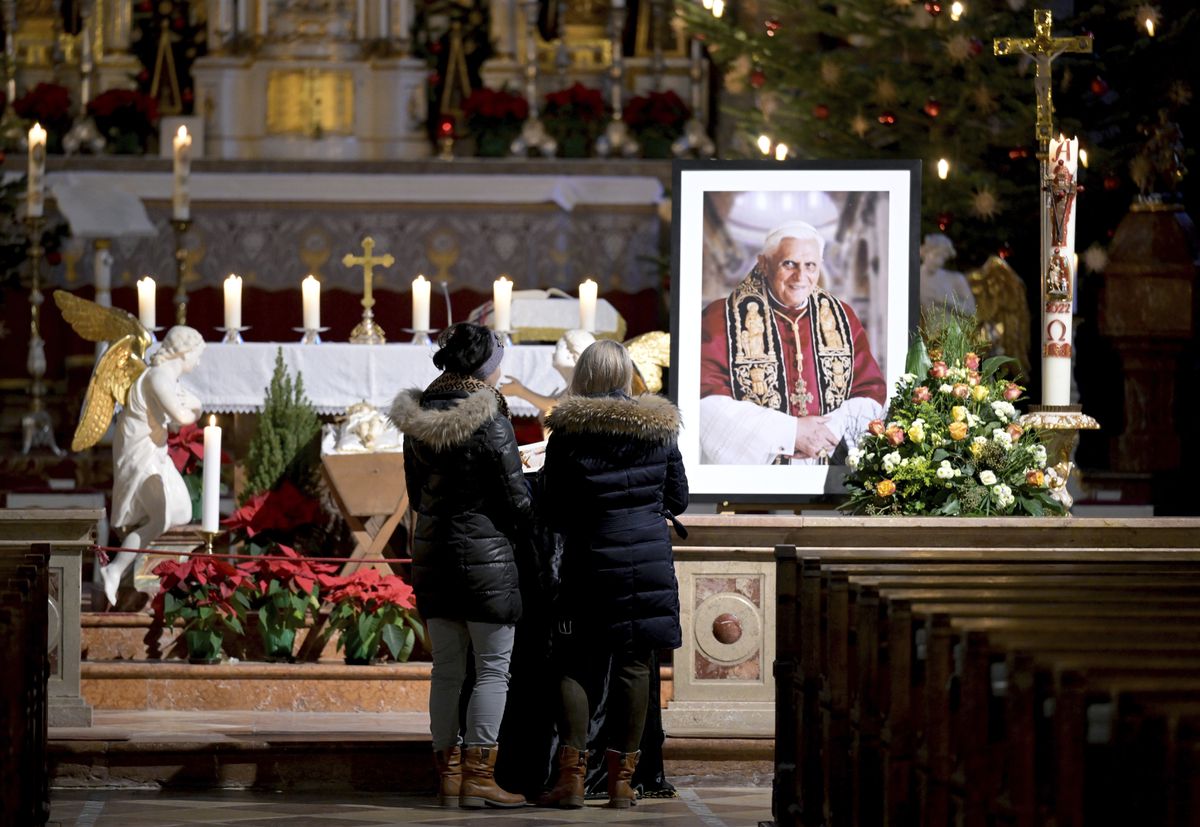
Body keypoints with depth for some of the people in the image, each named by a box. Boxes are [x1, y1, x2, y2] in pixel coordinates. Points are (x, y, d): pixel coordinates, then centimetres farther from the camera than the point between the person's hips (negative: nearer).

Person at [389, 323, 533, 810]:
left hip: (432, 550, 7)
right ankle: (477, 776, -6)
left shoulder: (417, 421, 5)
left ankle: (448, 773, 11)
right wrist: (533, 545, 5)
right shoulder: (489, 421, -14)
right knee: (494, 668, -1)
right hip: (486, 549, -6)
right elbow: (515, 496, -10)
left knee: (446, 667, 10)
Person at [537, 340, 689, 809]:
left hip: (590, 560, -2)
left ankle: (572, 777, -6)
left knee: (576, 665, 4)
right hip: (650, 558, 2)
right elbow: (678, 499, 10)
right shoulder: (658, 428, 1)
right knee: (634, 665, 5)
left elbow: (551, 511, -2)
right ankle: (621, 779, 6)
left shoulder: (569, 432, -7)